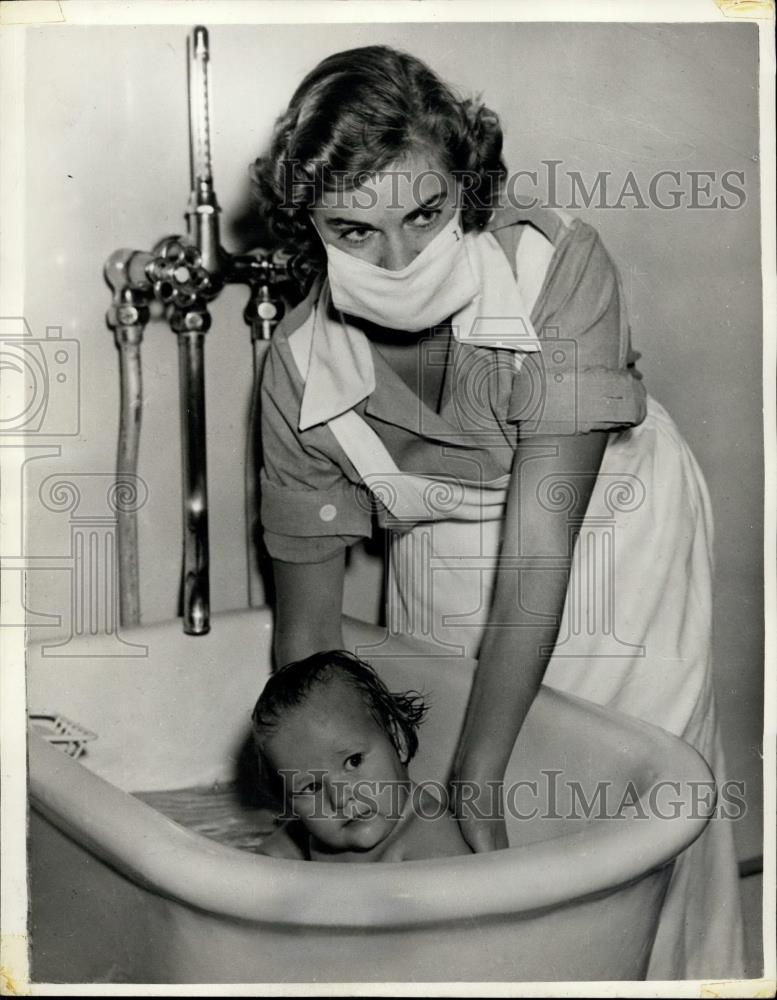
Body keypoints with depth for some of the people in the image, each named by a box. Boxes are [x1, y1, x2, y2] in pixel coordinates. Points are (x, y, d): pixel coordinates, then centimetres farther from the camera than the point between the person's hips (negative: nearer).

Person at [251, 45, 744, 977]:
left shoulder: (561, 269, -32)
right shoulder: (300, 363, -21)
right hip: (440, 564, 3)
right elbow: (306, 615, -12)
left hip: (609, 532, -2)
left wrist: (475, 778, -31)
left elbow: (539, 553, -32)